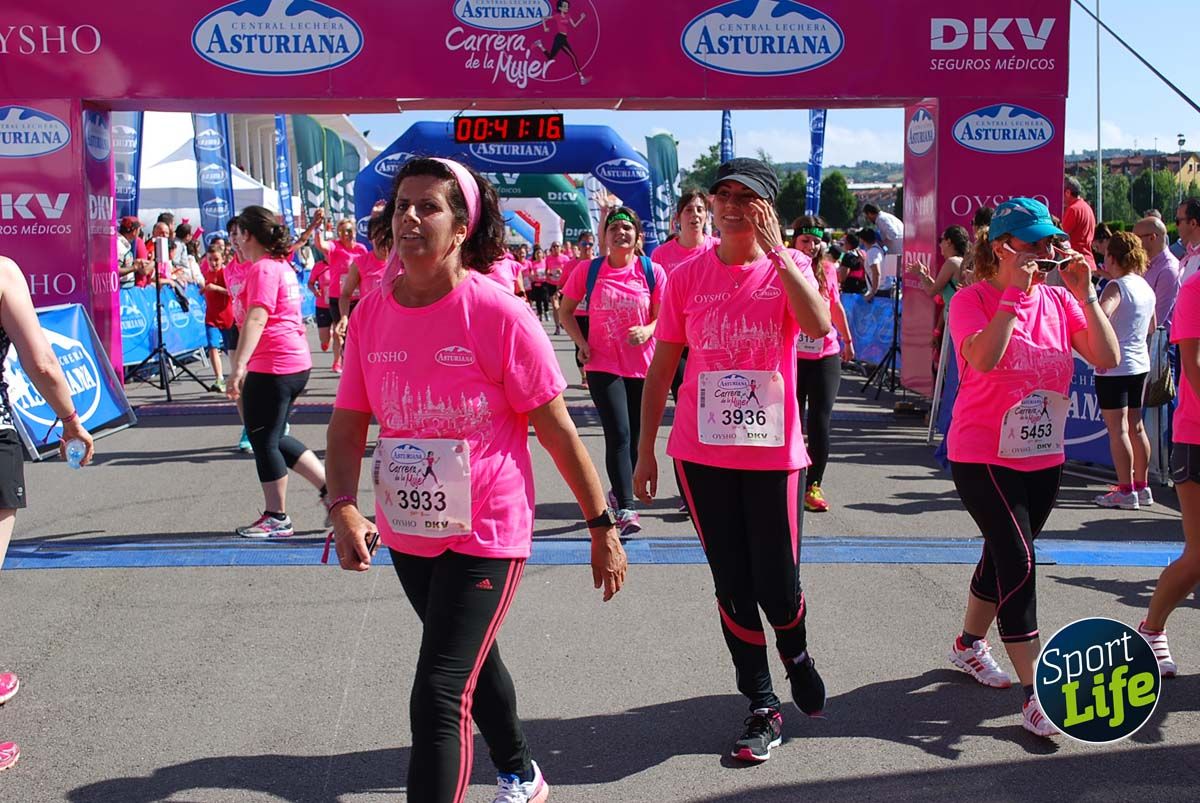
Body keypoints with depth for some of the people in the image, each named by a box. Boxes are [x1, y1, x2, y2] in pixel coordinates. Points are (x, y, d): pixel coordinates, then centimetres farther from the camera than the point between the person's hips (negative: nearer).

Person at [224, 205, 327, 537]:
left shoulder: (262, 268, -14)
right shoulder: (282, 264, 16)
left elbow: (257, 318, -26)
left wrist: (239, 366, -32)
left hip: (272, 367, -10)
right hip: (297, 363, 10)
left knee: (264, 441, 3)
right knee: (274, 438, 18)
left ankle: (277, 519, 13)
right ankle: (330, 486, 16)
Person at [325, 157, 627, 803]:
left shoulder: (498, 313, -18)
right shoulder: (371, 312, -3)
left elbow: (556, 429, -12)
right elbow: (348, 422, 1)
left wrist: (602, 528, -8)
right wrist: (343, 507, -16)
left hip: (485, 536, -6)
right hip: (405, 534, 6)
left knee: (438, 699, -12)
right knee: (473, 660, 27)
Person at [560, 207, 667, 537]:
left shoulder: (652, 271, -2)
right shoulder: (588, 271, -1)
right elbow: (566, 310, 10)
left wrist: (647, 331, -20)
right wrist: (581, 343, -4)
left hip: (643, 365, 2)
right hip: (603, 366, -2)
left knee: (635, 436, 13)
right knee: (618, 435, -13)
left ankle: (619, 490, 36)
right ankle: (626, 508, -13)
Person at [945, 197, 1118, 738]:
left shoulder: (1058, 301, 3)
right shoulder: (973, 300, -11)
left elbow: (1107, 359, -6)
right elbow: (983, 358, -30)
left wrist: (1085, 295, -13)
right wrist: (1015, 294, -26)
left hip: (1043, 458, 6)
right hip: (983, 456, -6)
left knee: (1004, 557, 18)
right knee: (1018, 563, -13)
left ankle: (969, 644, 40)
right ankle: (1035, 693, -9)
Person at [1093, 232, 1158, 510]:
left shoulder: (1116, 286, -14)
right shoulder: (1145, 286, 10)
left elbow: (1102, 314, -33)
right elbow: (1152, 327, 22)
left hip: (1114, 366, -8)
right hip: (1140, 364, 8)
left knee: (1118, 429, -4)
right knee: (1135, 426, 15)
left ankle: (1126, 492, -3)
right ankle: (1142, 487, 22)